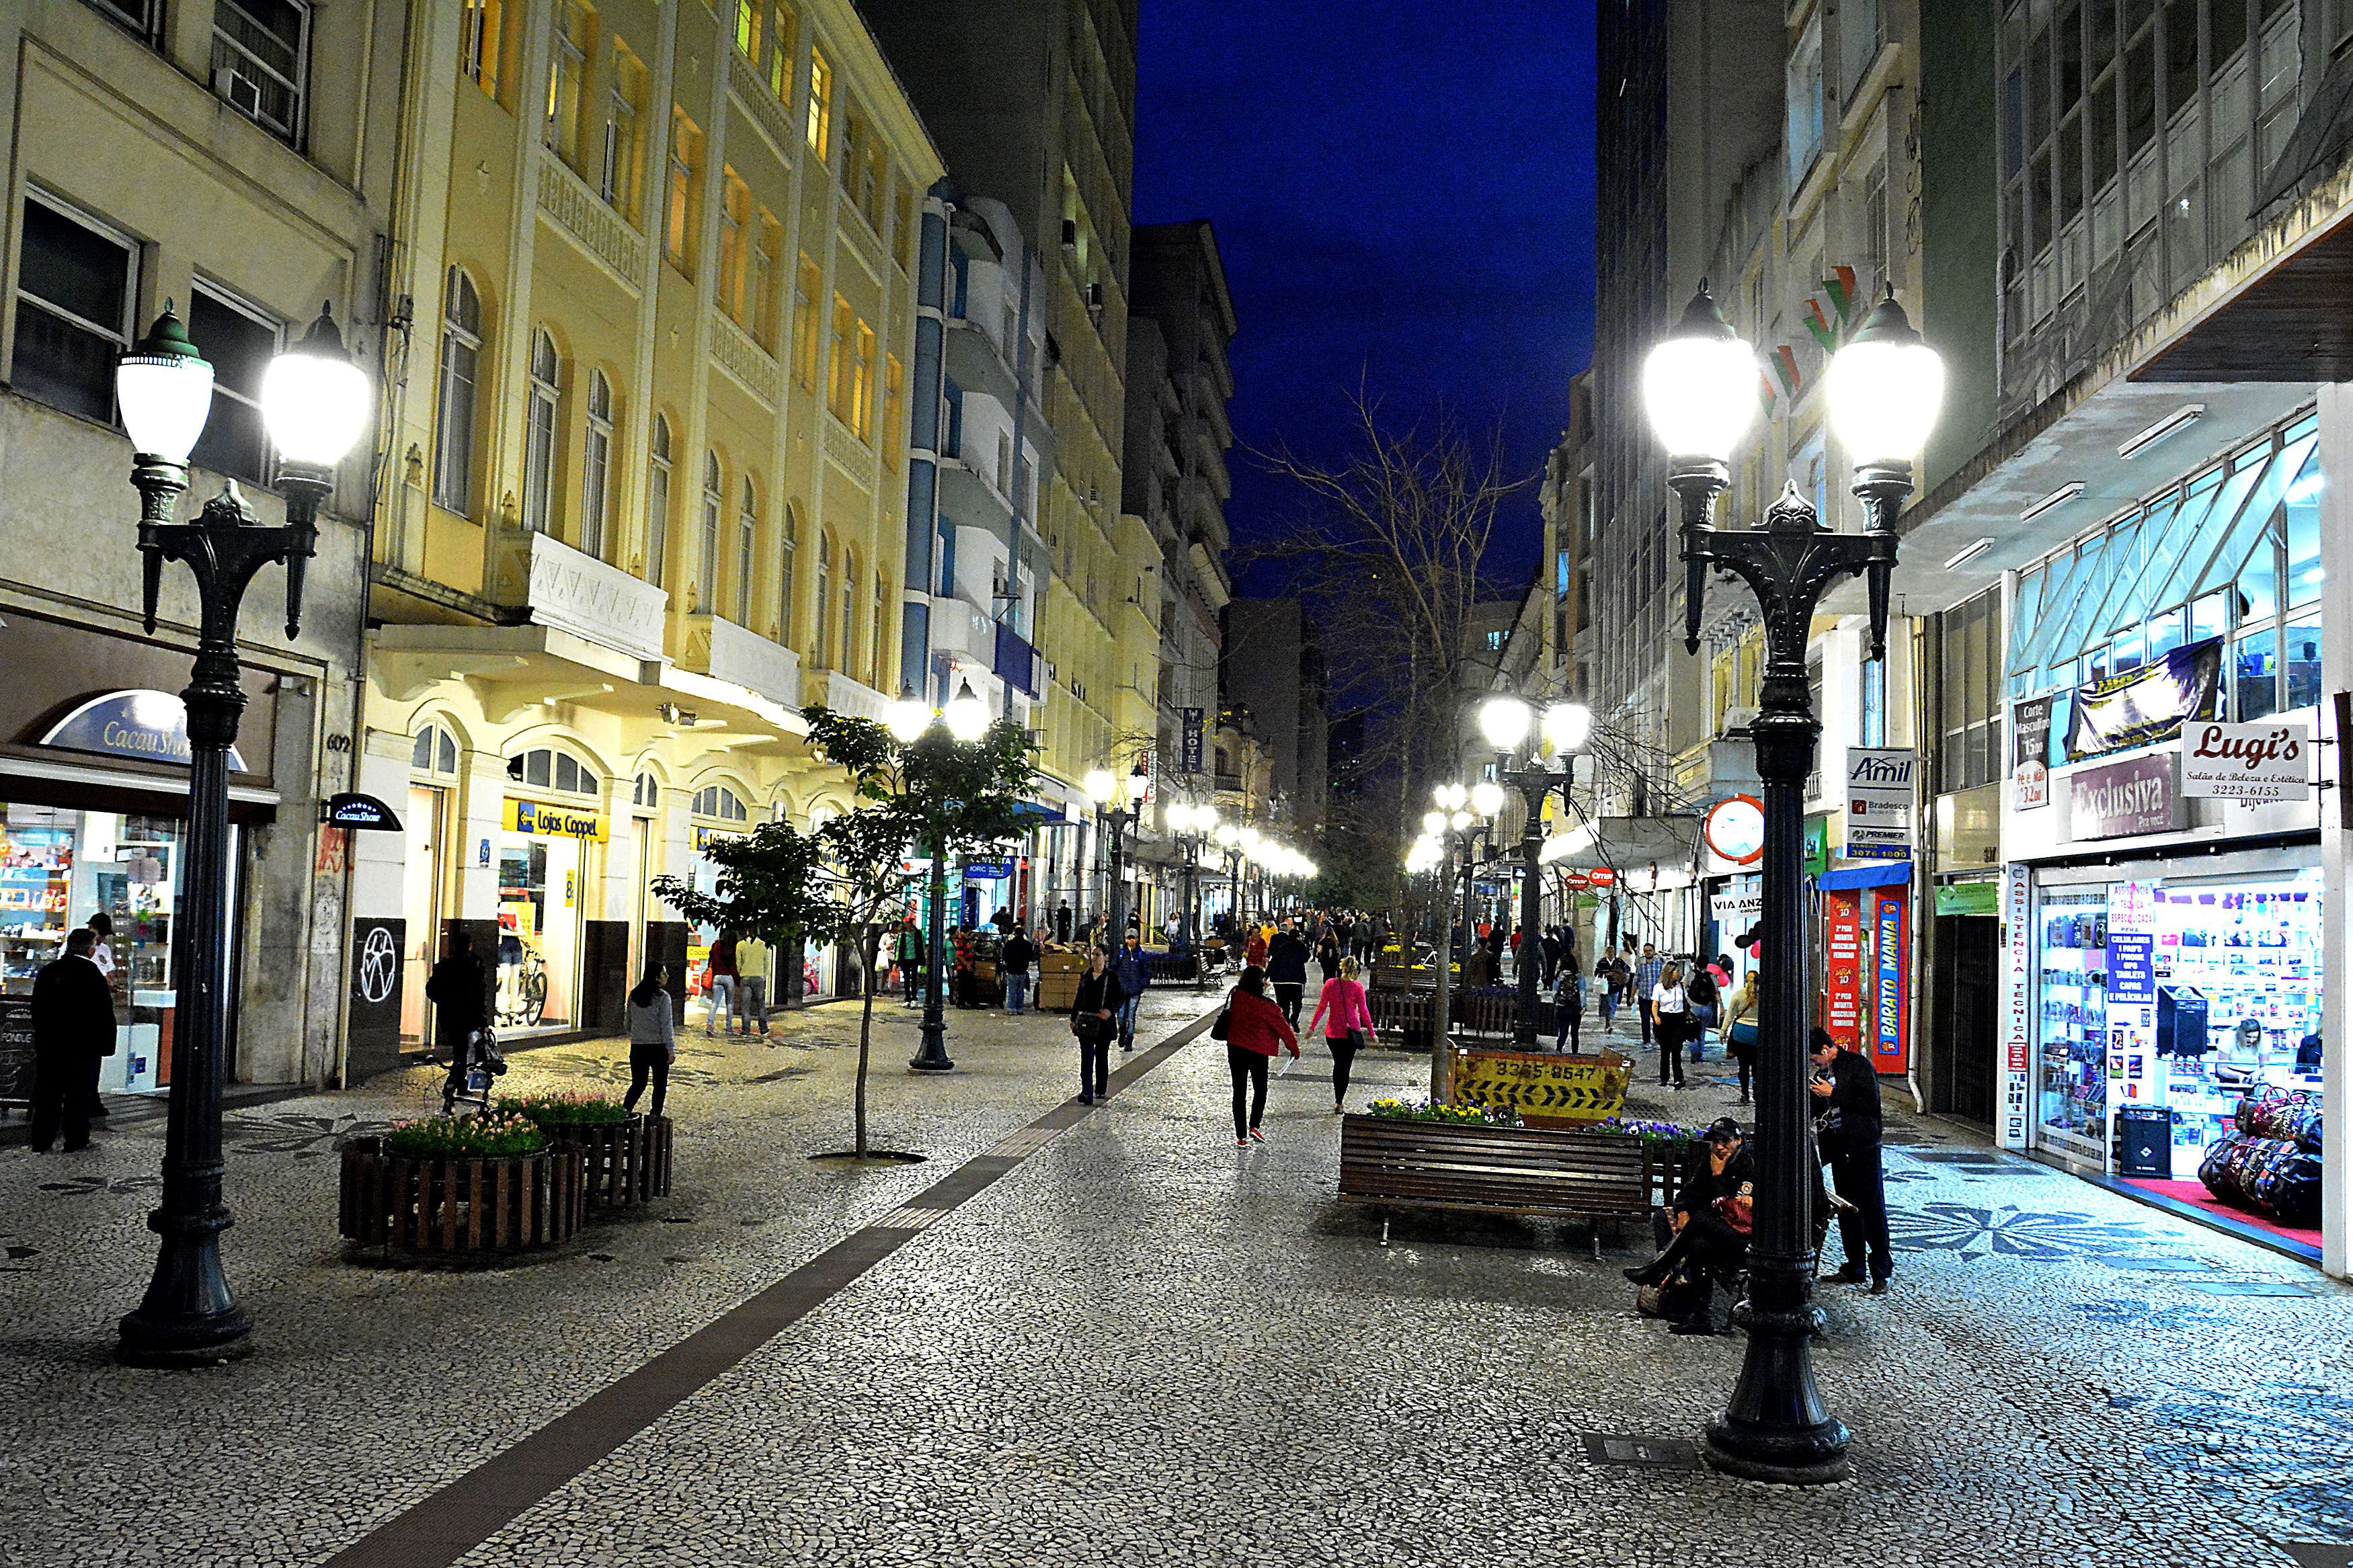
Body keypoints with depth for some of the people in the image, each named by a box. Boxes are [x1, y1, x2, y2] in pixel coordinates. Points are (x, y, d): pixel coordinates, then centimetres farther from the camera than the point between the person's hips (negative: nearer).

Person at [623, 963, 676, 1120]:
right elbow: (666, 1025, -12)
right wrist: (671, 1050, -9)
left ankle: (625, 1109, -8)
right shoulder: (662, 997, -11)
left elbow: (628, 1022, 12)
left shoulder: (634, 995, 5)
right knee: (660, 1084, 9)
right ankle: (655, 1114, 10)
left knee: (638, 1083, 11)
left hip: (637, 1047, 5)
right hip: (658, 1047, -5)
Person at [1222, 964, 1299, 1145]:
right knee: (1260, 1090, 18)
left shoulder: (1236, 996, -7)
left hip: (1235, 1048, 4)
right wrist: (1295, 1049, 2)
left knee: (1239, 1092, 8)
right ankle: (1254, 1126, 4)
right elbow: (1283, 1028, -11)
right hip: (1258, 1052, -4)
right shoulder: (1266, 1007, -19)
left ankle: (1241, 1137, 9)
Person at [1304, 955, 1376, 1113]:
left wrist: (1312, 1027, 4)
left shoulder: (1330, 984, -2)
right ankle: (1339, 1102, 1)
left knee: (1338, 1064, 20)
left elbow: (1321, 1007, -1)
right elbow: (1363, 1011, -6)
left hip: (1333, 1031, 2)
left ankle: (1338, 1100, 23)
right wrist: (1371, 1032, 1)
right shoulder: (1357, 987, -8)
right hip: (1351, 1032, -2)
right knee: (1345, 1067, 6)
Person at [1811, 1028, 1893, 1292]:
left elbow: (1870, 1102, -17)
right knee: (1846, 1209, 10)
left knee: (1872, 1208, -5)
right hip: (1839, 1149, 8)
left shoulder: (1858, 1065, -8)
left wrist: (1833, 1094, -14)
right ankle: (1855, 1268, 18)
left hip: (1863, 1147, -8)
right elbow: (1819, 1109, 24)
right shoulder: (1823, 1072, 14)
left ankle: (1881, 1272, -2)